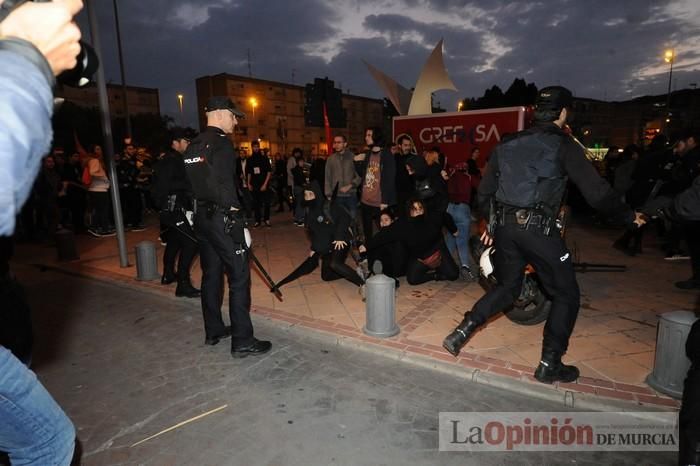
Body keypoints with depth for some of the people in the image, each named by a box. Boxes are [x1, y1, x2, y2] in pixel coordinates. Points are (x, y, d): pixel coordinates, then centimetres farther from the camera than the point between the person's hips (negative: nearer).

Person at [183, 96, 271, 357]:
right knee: (239, 277, -5)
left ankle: (213, 331, 26)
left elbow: (194, 183, 16)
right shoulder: (221, 142, -12)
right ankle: (242, 341, 0)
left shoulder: (194, 145, 15)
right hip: (222, 218, -9)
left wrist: (194, 212, 18)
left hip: (202, 217, 9)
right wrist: (238, 222, -16)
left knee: (211, 274, 15)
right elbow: (226, 187, -20)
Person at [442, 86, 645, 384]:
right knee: (566, 294, 12)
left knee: (507, 287, 23)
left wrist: (493, 222, 28)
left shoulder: (508, 143, 13)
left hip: (504, 225, 6)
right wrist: (629, 217, 10)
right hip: (538, 228, -6)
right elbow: (596, 191, -6)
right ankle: (550, 365, 15)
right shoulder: (563, 144, -3)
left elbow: (484, 192, 15)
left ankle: (461, 333, 13)